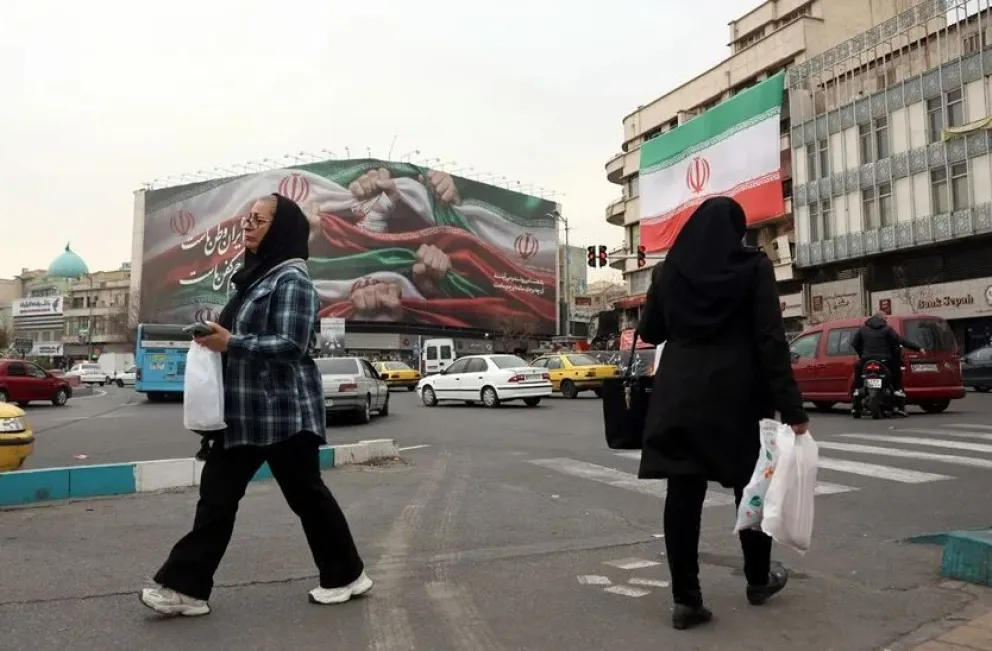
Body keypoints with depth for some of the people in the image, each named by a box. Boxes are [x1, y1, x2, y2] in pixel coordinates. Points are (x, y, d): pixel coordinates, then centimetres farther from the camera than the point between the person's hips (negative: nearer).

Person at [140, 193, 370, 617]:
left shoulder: (291, 278, -13)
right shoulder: (256, 275, 16)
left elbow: (291, 345, -22)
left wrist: (231, 343, -20)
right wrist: (216, 336, 7)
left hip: (283, 412, -9)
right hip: (246, 410, 9)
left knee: (305, 493, 3)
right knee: (217, 493, 8)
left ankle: (347, 575, 20)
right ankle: (186, 587, 16)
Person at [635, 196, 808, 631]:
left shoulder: (670, 269, 6)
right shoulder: (754, 267, -3)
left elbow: (649, 332, 13)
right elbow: (772, 340, -10)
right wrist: (790, 407, -11)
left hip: (680, 396, 2)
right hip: (738, 397, -1)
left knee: (683, 494, 2)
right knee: (750, 487, 16)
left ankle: (686, 598, 3)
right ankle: (758, 580, 33)